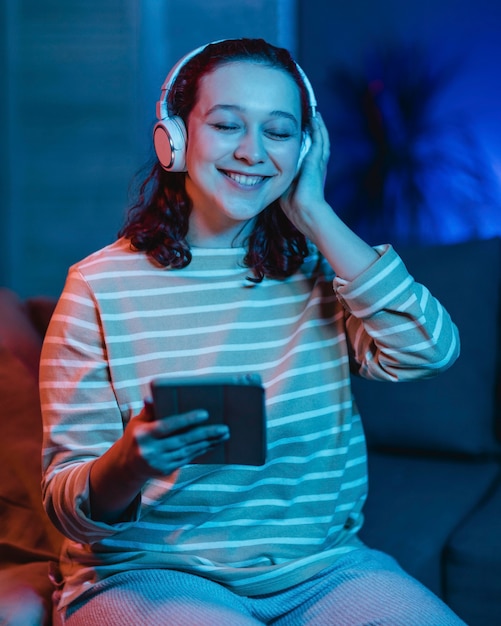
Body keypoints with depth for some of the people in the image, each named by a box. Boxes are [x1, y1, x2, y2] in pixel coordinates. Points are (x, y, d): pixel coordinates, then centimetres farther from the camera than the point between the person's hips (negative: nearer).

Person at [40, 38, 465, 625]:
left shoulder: (322, 272, 5)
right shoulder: (103, 285, -4)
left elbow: (430, 349, -15)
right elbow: (68, 506, -6)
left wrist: (314, 216, -8)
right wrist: (130, 464, -30)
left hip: (319, 567, 3)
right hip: (151, 571, -2)